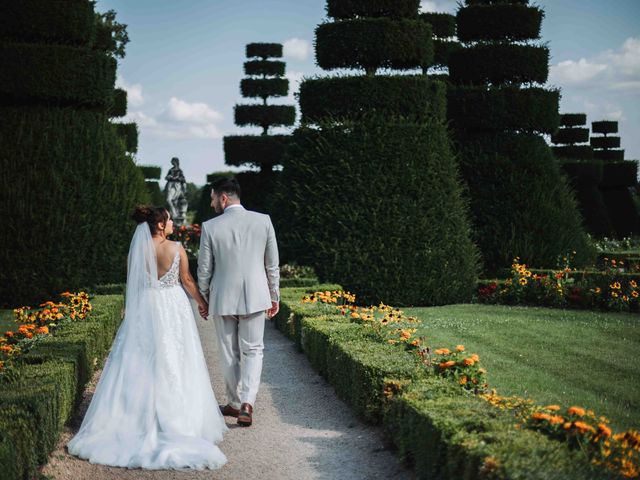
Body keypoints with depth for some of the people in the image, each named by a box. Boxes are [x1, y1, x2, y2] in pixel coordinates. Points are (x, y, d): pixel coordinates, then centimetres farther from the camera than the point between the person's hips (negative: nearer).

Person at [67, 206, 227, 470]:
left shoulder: (138, 249, -3)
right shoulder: (176, 248, -9)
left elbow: (132, 283, 5)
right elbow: (187, 281, -1)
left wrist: (129, 308, 20)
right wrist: (201, 301, 14)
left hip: (145, 309, 2)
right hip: (173, 308, -2)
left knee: (141, 365, 8)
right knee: (173, 364, 5)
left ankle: (139, 417, 10)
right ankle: (177, 419, 9)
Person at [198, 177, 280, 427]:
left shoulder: (210, 227, -9)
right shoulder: (263, 221, -4)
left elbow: (204, 269, -2)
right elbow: (272, 264, 2)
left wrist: (202, 299, 13)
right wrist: (274, 296, 13)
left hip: (222, 300, -1)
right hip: (255, 297, 1)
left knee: (229, 354, 13)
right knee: (253, 351, 10)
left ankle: (235, 404, 24)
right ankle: (247, 403, -7)